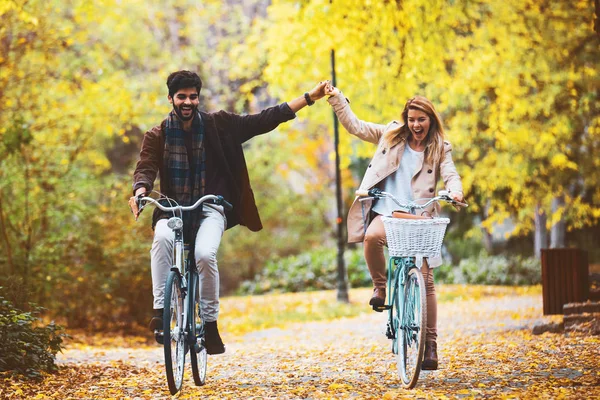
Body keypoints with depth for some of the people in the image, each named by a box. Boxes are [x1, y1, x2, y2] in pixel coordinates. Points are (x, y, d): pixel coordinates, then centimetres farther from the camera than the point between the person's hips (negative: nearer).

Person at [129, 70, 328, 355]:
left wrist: (310, 97, 0)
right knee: (162, 238, -35)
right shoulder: (157, 136, 4)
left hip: (210, 208, -1)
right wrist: (140, 191, -34)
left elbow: (263, 120, 4)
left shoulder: (218, 125, 4)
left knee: (205, 254, -30)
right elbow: (145, 167, -10)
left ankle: (210, 323, -13)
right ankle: (160, 310, -31)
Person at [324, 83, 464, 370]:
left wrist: (455, 192, -26)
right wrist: (336, 98, 2)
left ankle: (430, 344, 1)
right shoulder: (391, 135, 12)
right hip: (387, 212, 1)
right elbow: (355, 126, 11)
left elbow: (450, 175, -4)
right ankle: (380, 286, -8)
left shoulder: (439, 148, 9)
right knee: (371, 237, -36)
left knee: (425, 280, -7)